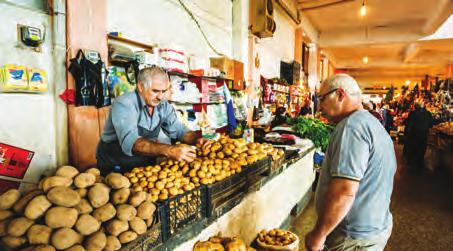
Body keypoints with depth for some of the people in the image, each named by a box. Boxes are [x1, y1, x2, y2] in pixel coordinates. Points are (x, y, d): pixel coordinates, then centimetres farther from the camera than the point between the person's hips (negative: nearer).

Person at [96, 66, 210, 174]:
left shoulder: (163, 105, -3)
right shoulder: (124, 104, -21)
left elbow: (179, 130, 1)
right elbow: (129, 142, -35)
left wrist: (196, 139, -22)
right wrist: (169, 150, -49)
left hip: (145, 166, 5)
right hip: (114, 168, -5)